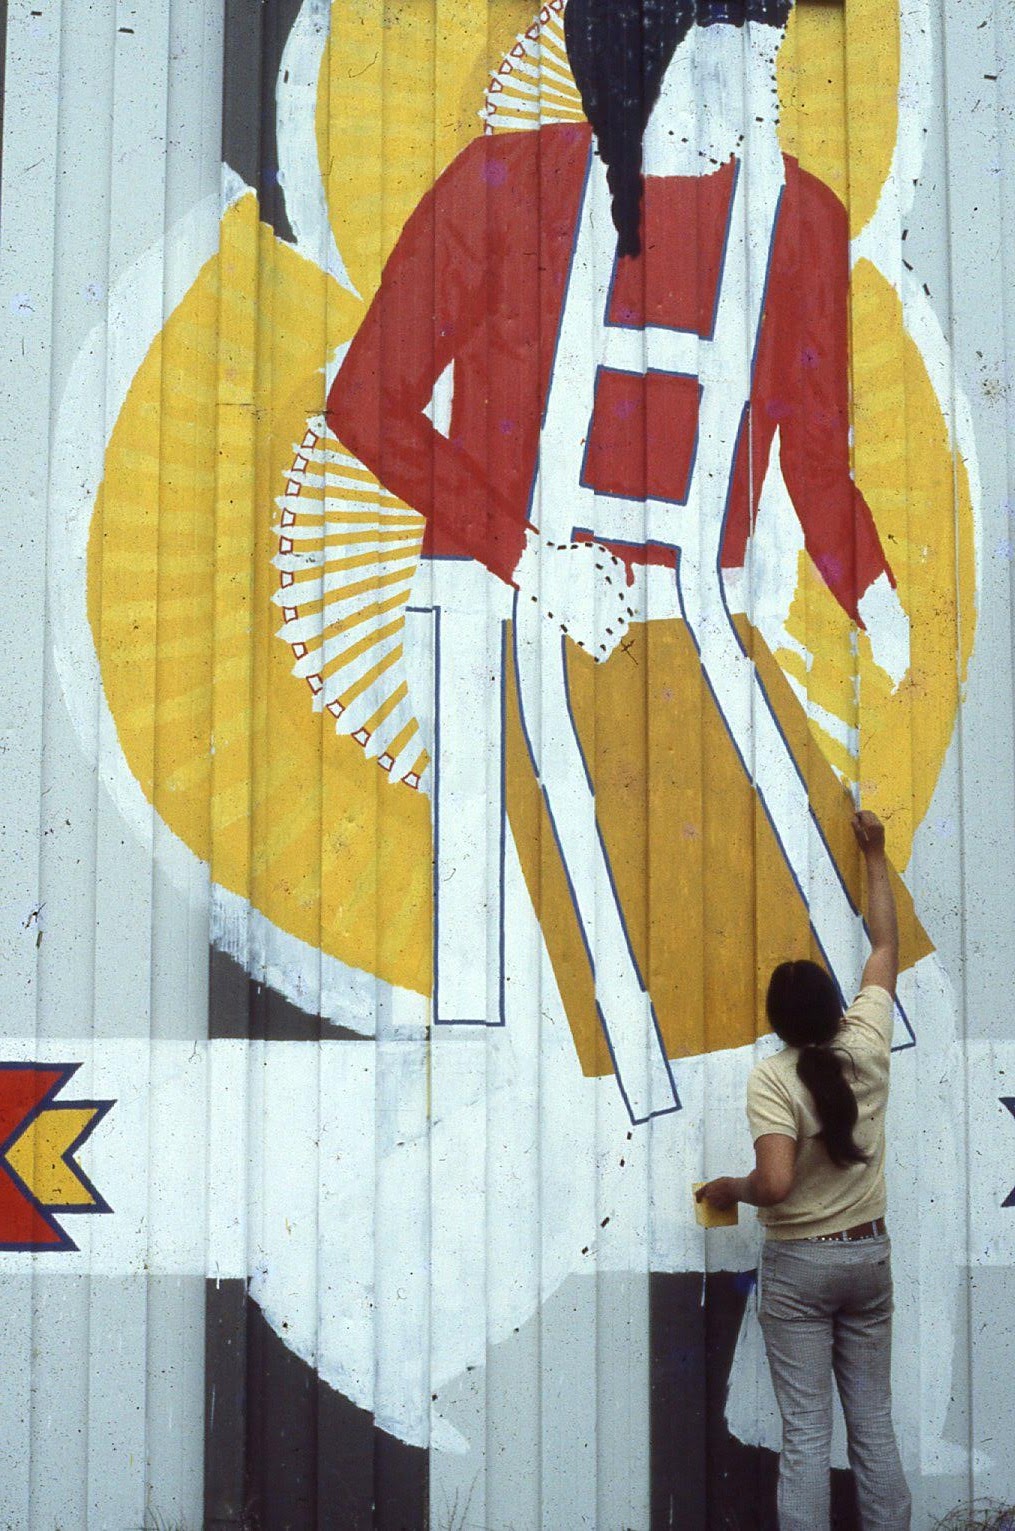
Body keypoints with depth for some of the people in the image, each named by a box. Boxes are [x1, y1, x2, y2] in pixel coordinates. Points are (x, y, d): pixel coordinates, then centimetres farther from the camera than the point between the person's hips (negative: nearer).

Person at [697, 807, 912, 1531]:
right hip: (869, 1255, 4)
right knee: (874, 1424, 11)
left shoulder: (773, 1078, -17)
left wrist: (729, 1188, -4)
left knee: (806, 1433, -2)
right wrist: (876, 857, 20)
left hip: (799, 1263, -4)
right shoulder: (868, 1047, -4)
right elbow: (886, 947, 11)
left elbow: (775, 1184, -26)